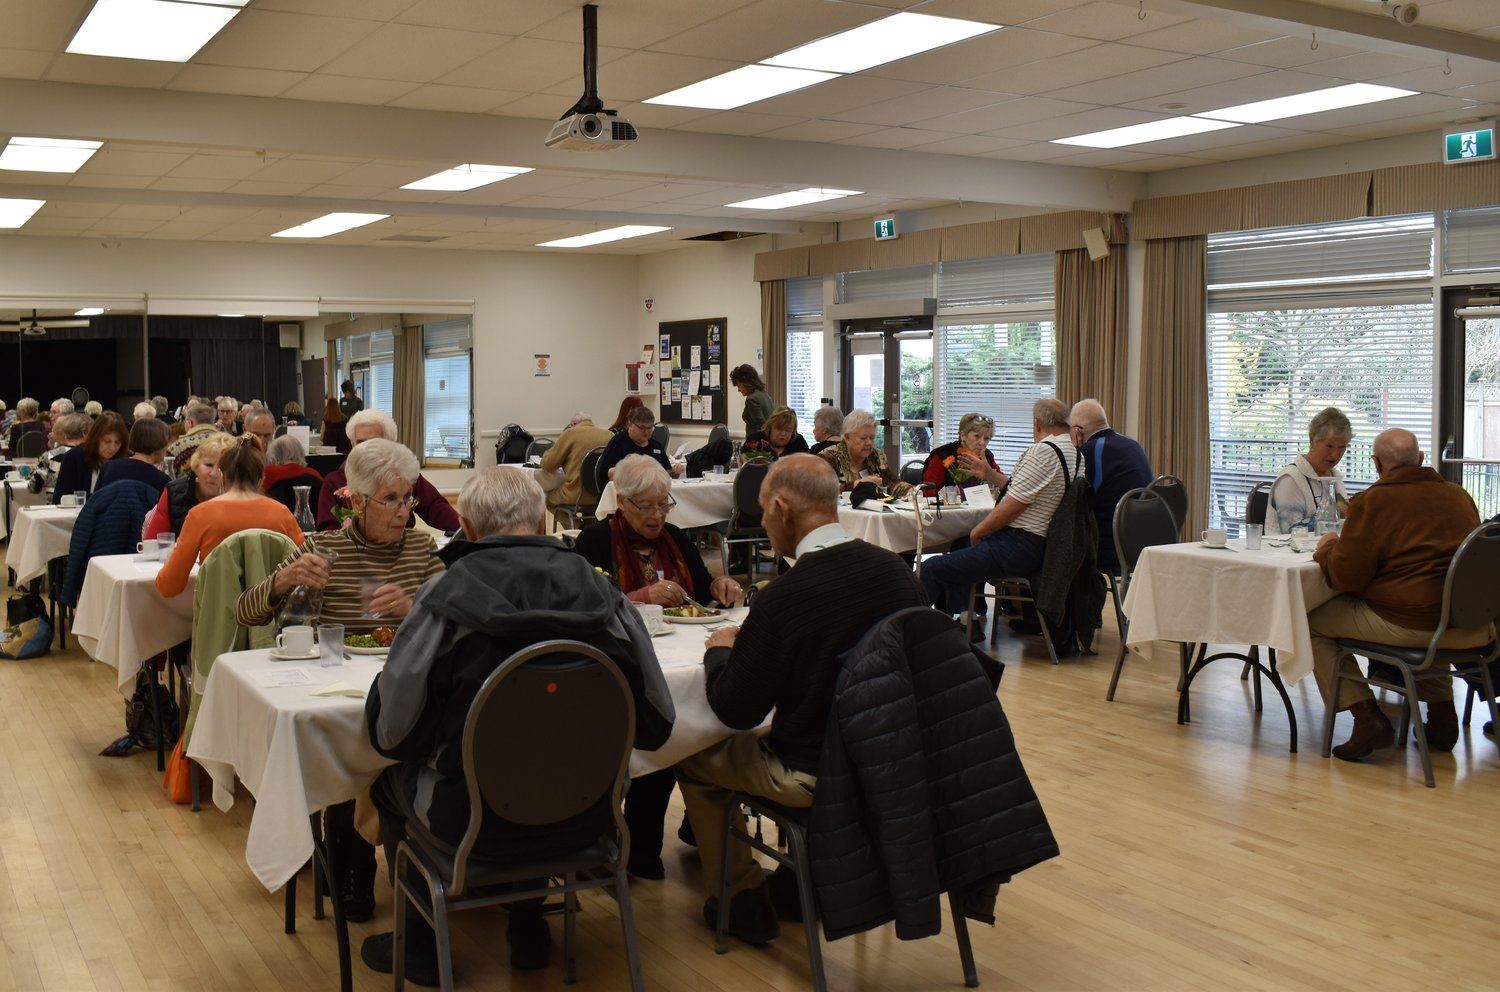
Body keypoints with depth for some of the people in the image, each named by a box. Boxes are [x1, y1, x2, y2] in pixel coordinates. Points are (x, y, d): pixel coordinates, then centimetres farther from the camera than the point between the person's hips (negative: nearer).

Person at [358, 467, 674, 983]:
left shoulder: (446, 593, -14)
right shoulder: (602, 591, -7)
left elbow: (390, 732, -12)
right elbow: (655, 725, -1)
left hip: (478, 825, -3)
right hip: (584, 819, 3)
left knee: (390, 782, 28)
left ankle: (420, 941, 39)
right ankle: (529, 928, 44)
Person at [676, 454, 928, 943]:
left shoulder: (784, 596, -25)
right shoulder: (897, 569, -7)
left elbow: (736, 710, -17)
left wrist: (719, 650, 4)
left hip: (814, 774, -7)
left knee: (694, 759, 15)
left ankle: (742, 901, 26)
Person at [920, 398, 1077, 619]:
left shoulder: (1043, 451, -18)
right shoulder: (1074, 452, 11)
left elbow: (1012, 505, -20)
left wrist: (978, 531, -6)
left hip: (1018, 548, -11)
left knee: (931, 569, -10)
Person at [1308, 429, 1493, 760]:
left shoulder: (1371, 502, -5)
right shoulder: (1458, 495, 12)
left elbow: (1346, 577, -8)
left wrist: (1327, 549, 13)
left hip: (1407, 624, -7)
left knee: (1312, 621, 10)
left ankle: (1367, 717, 1)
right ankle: (1441, 710, 29)